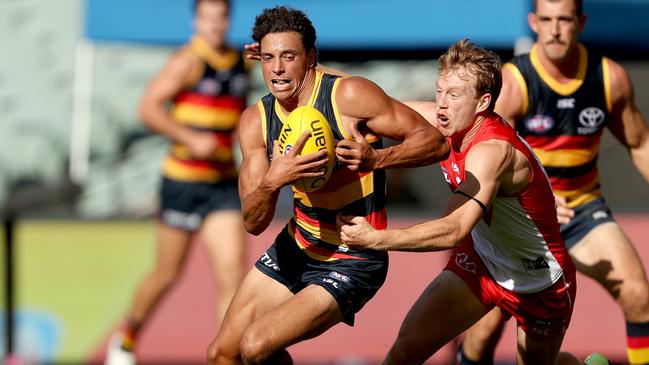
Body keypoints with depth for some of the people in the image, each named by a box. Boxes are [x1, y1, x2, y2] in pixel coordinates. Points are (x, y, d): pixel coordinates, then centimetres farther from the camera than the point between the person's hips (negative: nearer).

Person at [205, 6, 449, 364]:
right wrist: (273, 181, -31)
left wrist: (375, 159, -35)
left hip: (352, 263, -6)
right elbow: (253, 223, -9)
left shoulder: (349, 95, -21)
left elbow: (435, 142, -18)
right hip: (295, 249, 6)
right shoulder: (256, 121, -5)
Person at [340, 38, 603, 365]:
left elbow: (454, 231, -48)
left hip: (540, 284, -6)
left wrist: (375, 238, -54)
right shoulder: (447, 123, -15)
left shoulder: (492, 151, -37)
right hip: (481, 261, 6)